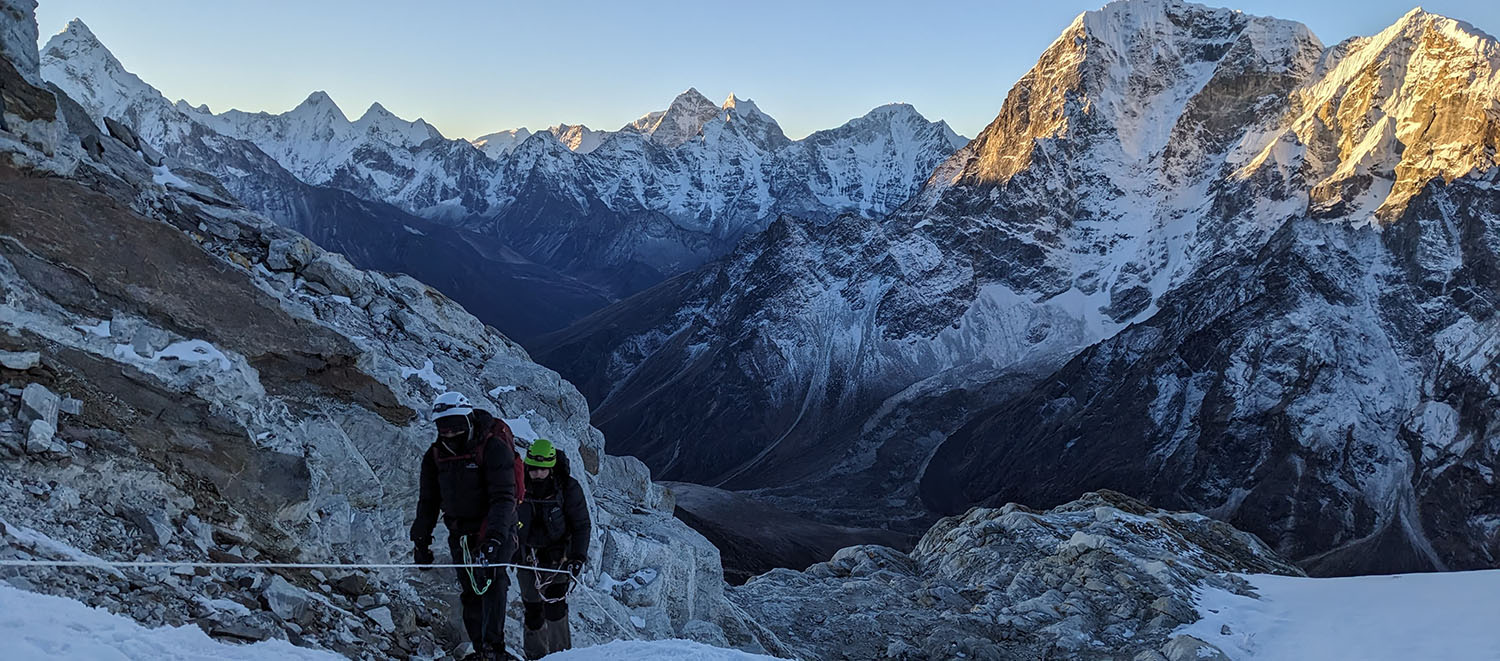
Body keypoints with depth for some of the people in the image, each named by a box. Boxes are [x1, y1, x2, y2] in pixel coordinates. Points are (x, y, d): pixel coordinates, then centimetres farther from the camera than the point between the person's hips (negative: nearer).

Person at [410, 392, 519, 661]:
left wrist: (494, 537, -32)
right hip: (460, 533, 6)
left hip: (495, 529, -5)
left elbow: (503, 498, -22)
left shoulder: (493, 447, -16)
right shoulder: (435, 456, 3)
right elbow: (428, 502, 14)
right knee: (469, 593, 3)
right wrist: (421, 539, 9)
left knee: (490, 578, -23)